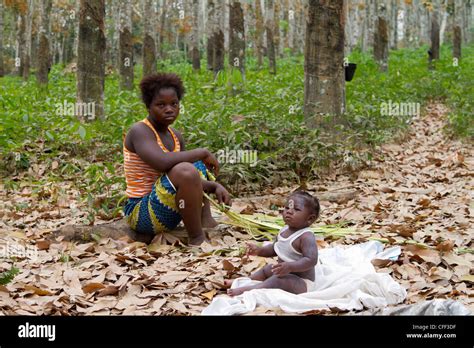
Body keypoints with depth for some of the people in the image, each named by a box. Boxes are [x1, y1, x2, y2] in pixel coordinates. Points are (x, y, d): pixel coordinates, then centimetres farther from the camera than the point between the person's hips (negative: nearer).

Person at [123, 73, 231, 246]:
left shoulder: (175, 136, 8)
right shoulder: (139, 131, -15)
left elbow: (189, 181, 11)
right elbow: (162, 162, -35)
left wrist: (215, 186, -8)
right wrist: (203, 153, -24)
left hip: (164, 208, 9)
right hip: (141, 213, -9)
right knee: (185, 170, -32)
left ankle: (205, 220, 5)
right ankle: (197, 238, -19)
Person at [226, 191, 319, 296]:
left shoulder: (307, 237, -26)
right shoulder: (284, 231, 1)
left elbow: (311, 260, -36)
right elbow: (274, 249, 16)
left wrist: (290, 266, -45)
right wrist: (259, 250, -1)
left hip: (301, 282, -10)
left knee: (277, 280, -32)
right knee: (266, 269, 26)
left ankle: (246, 290, -34)